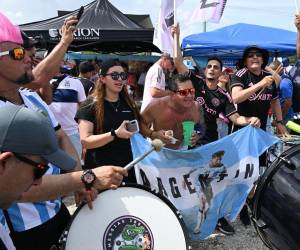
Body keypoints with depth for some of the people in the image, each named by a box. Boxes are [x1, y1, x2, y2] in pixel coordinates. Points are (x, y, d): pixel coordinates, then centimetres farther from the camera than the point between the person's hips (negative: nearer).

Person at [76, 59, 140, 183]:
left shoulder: (128, 103, 8)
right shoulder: (90, 105, -9)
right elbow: (85, 141, -17)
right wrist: (115, 134, -28)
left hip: (126, 166, 5)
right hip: (99, 168, -5)